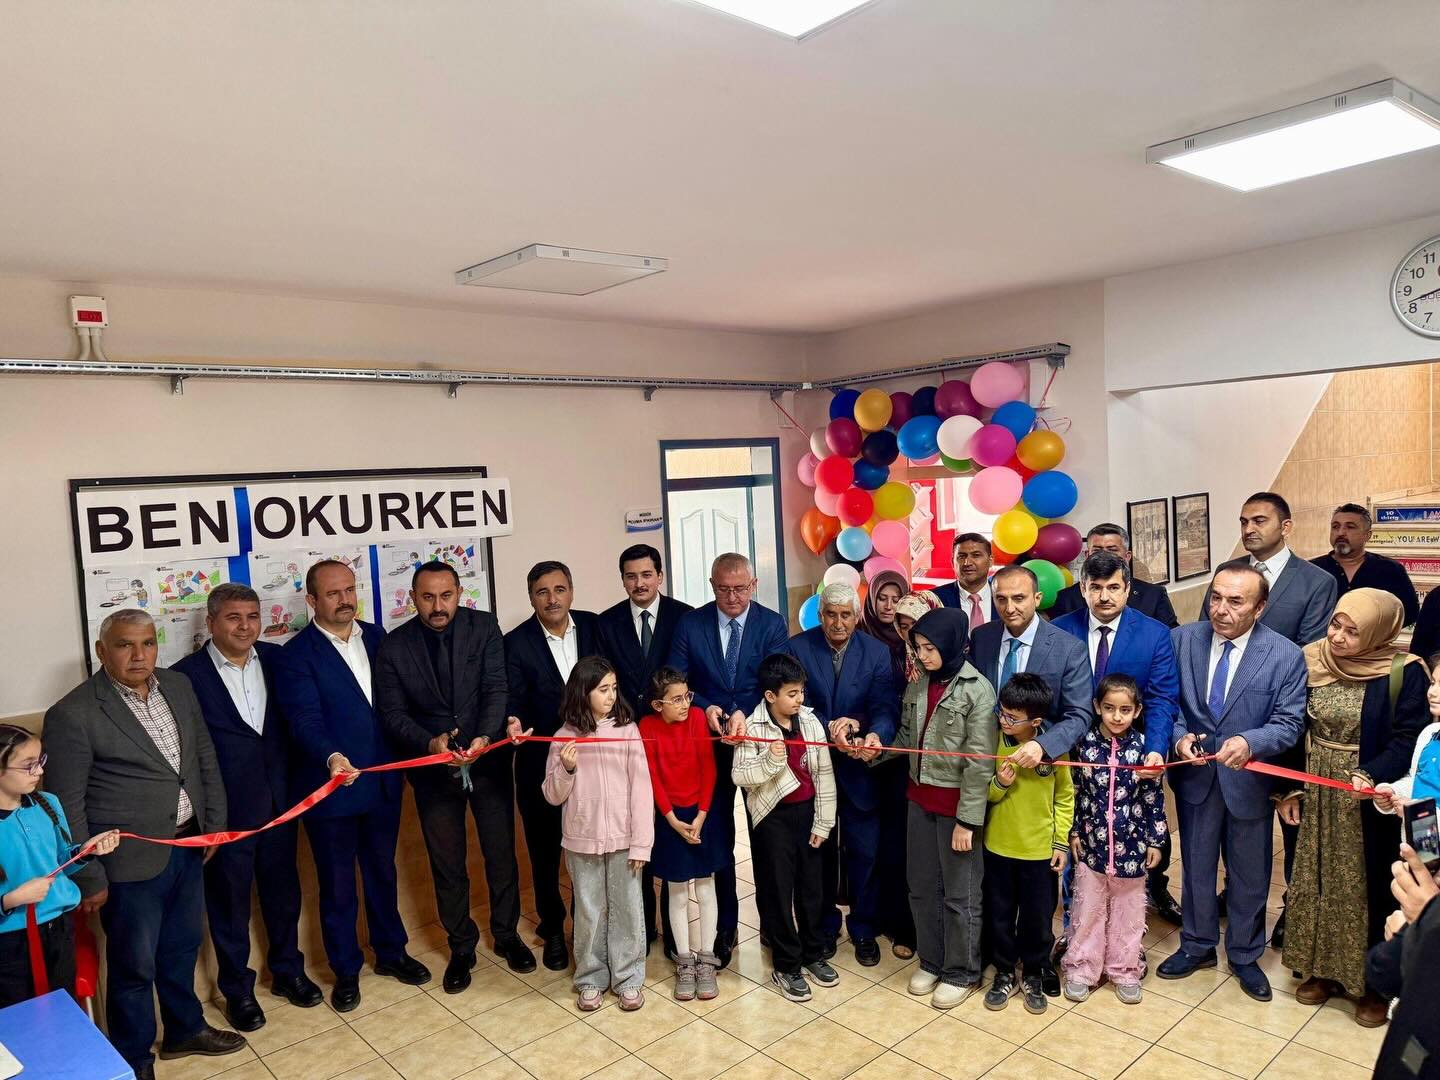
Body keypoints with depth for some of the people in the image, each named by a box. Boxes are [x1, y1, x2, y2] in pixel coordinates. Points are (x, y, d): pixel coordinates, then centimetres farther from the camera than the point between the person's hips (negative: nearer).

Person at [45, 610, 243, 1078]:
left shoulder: (178, 686, 1)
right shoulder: (73, 714, -17)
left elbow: (206, 756, 10)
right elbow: (67, 806, -12)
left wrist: (215, 821, 9)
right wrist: (90, 878, -10)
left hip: (187, 846, 6)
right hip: (131, 861, -5)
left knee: (182, 947, 22)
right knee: (134, 965, 11)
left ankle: (185, 1029, 44)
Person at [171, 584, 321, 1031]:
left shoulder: (276, 659, -1)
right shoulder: (186, 675, -11)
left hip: (279, 800, 4)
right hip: (226, 809, -3)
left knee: (283, 889, 18)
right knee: (229, 900, 13)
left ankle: (287, 970, 38)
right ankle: (237, 989, 32)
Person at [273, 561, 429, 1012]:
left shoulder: (376, 636, 3)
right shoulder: (297, 654, -13)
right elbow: (305, 720, -22)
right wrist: (331, 757, -40)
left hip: (382, 782, 5)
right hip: (330, 787, -4)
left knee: (382, 871, 21)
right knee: (337, 886, 12)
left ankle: (391, 951, 39)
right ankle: (346, 970, 31)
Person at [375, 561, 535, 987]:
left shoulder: (484, 627, -8)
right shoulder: (394, 647, -7)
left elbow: (496, 688, -13)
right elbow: (392, 713, -7)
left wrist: (485, 737, -28)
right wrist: (429, 743, -24)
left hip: (489, 759, 0)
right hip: (433, 768, 0)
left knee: (501, 854, 12)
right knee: (448, 866, 12)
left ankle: (506, 933, 35)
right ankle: (461, 947, 32)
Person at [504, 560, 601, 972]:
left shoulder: (594, 627, -3)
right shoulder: (516, 643, -10)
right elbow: (515, 700, -13)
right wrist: (513, 722, -35)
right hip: (541, 764, -1)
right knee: (545, 851, 14)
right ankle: (553, 930, 34)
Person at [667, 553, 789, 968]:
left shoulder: (772, 625, -6)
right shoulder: (690, 624, -4)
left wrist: (745, 714, -30)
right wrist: (706, 709, -21)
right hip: (710, 744, 1)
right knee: (718, 837, 12)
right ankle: (726, 926, 28)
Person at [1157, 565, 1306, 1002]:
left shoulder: (1286, 655, -13)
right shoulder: (1181, 640, -9)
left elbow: (1289, 723, -13)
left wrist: (1248, 742, -31)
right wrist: (1179, 737, -19)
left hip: (1249, 779, -1)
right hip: (1195, 774, 1)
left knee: (1250, 875, 17)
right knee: (1196, 866, 18)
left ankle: (1244, 955, 39)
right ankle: (1198, 945, 39)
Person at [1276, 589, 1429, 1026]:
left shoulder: (1404, 673, -14)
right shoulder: (1310, 662, -3)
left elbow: (1406, 739, -15)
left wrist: (1371, 774, -31)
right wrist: (1290, 788, 1)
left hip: (1369, 802, -4)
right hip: (1316, 797, 4)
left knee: (1370, 886, 9)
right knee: (1316, 879, 15)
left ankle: (1373, 982, 28)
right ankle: (1324, 968, 34)